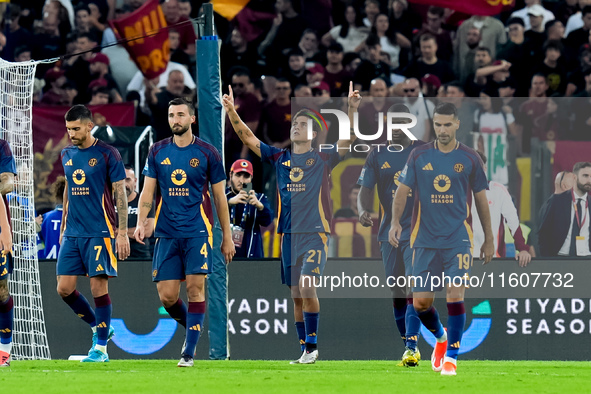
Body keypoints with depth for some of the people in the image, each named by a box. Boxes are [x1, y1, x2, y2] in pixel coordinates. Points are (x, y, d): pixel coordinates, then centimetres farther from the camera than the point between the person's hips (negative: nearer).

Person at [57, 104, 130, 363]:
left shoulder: (107, 155, -6)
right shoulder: (67, 155, 12)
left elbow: (120, 194, -5)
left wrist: (122, 232, -11)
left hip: (99, 232, -6)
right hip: (73, 233, 6)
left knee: (98, 287, -7)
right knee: (64, 288, 0)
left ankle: (100, 348, 1)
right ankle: (98, 328, 20)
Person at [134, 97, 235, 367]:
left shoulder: (208, 153, 1)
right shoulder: (157, 152, 7)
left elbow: (220, 197, 6)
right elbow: (148, 191, 8)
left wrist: (227, 237, 6)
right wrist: (141, 222, -9)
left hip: (197, 231, -2)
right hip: (166, 232, 2)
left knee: (195, 288, -13)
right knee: (166, 296, -2)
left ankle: (189, 351, -8)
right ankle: (192, 328, 26)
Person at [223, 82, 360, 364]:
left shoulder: (323, 159, 3)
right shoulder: (280, 158, 13)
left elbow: (348, 140, -10)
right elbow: (248, 138, 11)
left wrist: (352, 109, -24)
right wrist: (231, 112, 0)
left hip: (316, 232, -4)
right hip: (289, 234, 4)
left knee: (306, 287, -19)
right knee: (297, 295, 6)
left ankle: (312, 346, -11)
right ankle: (306, 350, 13)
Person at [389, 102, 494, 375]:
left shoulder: (470, 158, 3)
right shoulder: (419, 156, 5)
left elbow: (481, 199, 10)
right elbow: (402, 191, 5)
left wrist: (489, 239, 11)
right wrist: (395, 221, -12)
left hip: (458, 238, -2)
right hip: (425, 240, 2)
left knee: (455, 296, -14)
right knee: (420, 302, 2)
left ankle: (451, 356, -3)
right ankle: (441, 337, 32)